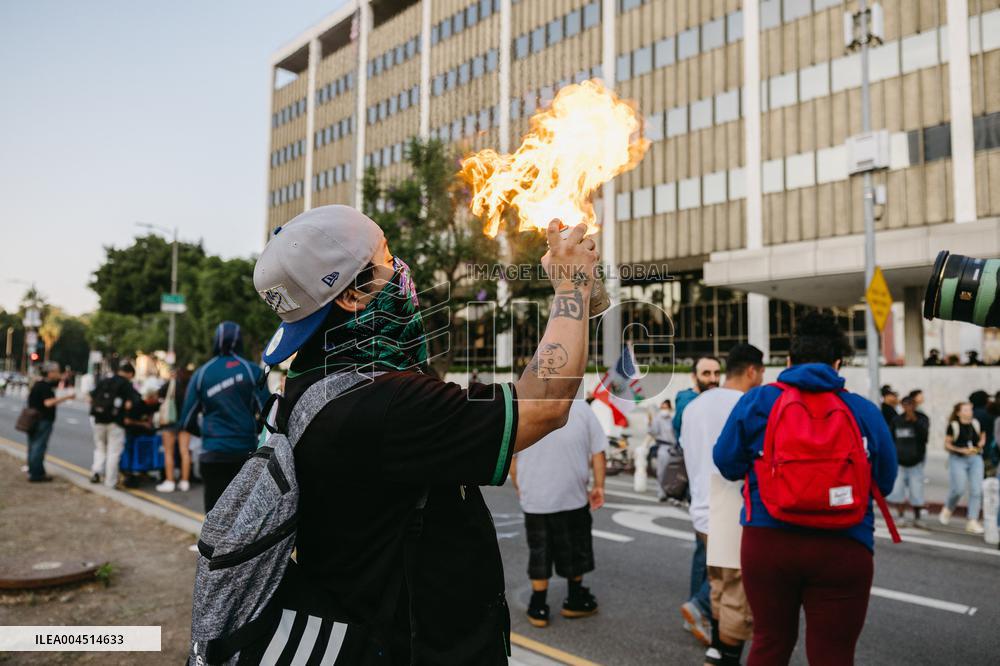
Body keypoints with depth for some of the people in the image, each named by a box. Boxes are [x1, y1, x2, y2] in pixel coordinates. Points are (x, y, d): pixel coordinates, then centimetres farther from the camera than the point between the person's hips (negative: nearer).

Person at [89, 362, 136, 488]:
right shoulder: (127, 384, -5)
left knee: (100, 448, 21)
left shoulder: (103, 381, 11)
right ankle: (110, 481, 7)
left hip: (99, 421, 4)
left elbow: (91, 398, 9)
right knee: (114, 452, 3)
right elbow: (128, 405, -16)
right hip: (115, 422, -4)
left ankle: (96, 469, 2)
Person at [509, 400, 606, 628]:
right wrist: (599, 486, 6)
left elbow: (511, 457, -1)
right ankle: (575, 602, 31)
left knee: (539, 553, 13)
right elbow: (597, 453, -5)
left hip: (535, 499, 0)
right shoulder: (581, 407, -9)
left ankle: (538, 609, 19)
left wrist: (518, 488, 13)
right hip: (573, 498, 0)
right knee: (575, 550, 18)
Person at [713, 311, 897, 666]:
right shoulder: (865, 411, 1)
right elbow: (885, 482, 7)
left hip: (768, 540, 1)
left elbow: (727, 463, 3)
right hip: (843, 548, 0)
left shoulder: (756, 401, -1)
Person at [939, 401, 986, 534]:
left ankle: (972, 522, 3)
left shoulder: (976, 424, 5)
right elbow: (946, 444, -3)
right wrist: (961, 450, -17)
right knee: (959, 489, -10)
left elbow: (983, 437, 21)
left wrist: (981, 443, -1)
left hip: (975, 459, 4)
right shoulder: (953, 426, -6)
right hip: (958, 459, -4)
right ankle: (948, 509, 22)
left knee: (976, 490, -3)